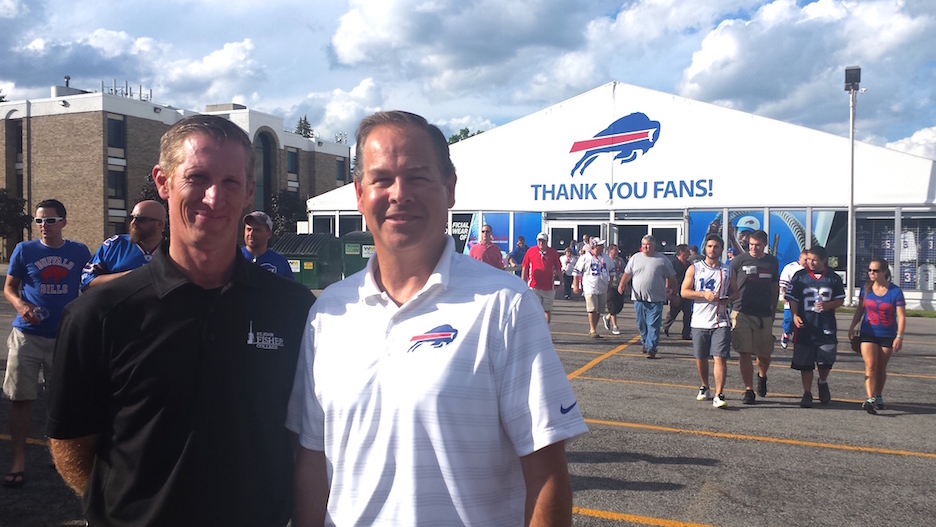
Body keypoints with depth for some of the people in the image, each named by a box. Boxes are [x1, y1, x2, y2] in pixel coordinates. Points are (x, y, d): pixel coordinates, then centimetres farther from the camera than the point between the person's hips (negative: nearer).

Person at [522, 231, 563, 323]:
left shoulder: (553, 252, 4)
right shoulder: (530, 251, 2)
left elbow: (558, 269, 10)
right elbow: (524, 268, 6)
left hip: (549, 287, 1)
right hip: (534, 286, -1)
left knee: (547, 310, 9)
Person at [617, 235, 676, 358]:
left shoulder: (662, 260, 2)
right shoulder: (635, 258, 10)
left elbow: (671, 278, 7)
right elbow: (627, 273, 12)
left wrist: (672, 292, 7)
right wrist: (622, 284, -4)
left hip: (655, 299, -3)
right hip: (638, 298, 3)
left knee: (653, 325, -6)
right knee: (641, 324, 12)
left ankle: (651, 348, -3)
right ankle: (645, 342, 32)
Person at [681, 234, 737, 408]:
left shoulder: (727, 270, 10)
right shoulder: (694, 268, 5)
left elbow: (735, 292, 16)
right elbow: (684, 292, -1)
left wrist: (728, 298, -7)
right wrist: (704, 294, -14)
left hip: (721, 322, 0)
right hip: (700, 321, 0)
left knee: (720, 358, -10)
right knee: (701, 358, 10)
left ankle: (719, 395, -9)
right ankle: (705, 387, 32)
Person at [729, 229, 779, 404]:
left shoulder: (772, 262, 9)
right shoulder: (739, 260, -1)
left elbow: (775, 288, 18)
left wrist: (773, 310, 15)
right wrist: (729, 307, -3)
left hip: (764, 314, 3)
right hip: (742, 312, -2)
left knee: (765, 352, 8)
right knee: (744, 352, -4)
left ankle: (762, 376, 39)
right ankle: (749, 390, 5)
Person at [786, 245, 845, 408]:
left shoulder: (833, 278, 6)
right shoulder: (800, 276, 3)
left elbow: (840, 299, 10)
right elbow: (792, 299, 4)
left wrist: (828, 305, -10)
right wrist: (795, 315, -12)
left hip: (827, 327, 0)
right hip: (805, 327, 0)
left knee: (826, 360, -2)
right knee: (804, 362, 4)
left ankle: (823, 383, 30)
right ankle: (807, 393, 17)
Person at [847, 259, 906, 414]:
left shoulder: (895, 291, -9)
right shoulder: (866, 289, -1)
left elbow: (901, 316, -10)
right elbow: (860, 309, 12)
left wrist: (899, 336, -18)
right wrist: (852, 327, 9)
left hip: (887, 335, -1)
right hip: (868, 333, 1)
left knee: (881, 368, 11)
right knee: (870, 365, -12)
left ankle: (878, 397, 28)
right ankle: (871, 399, -18)